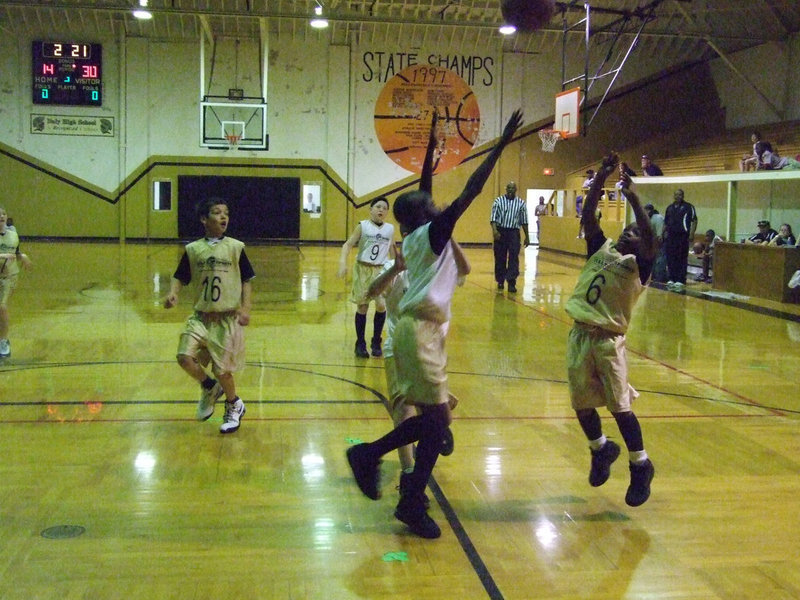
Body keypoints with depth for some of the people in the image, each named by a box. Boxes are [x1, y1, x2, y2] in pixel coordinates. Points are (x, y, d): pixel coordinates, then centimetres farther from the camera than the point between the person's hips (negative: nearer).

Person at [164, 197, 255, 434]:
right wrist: (173, 293, -15)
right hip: (200, 317, 2)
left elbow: (247, 280, 0)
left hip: (228, 319, -2)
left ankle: (234, 406, 31)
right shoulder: (193, 249, 2)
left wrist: (245, 308, -11)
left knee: (222, 369, 1)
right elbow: (180, 277, 5)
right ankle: (210, 388, 17)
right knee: (185, 357, -14)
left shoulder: (235, 247, -2)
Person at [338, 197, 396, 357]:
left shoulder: (390, 229, 3)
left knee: (381, 305, -10)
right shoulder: (362, 226, -5)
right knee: (362, 306, 2)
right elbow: (348, 244, -9)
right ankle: (360, 344, 15)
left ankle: (376, 343, 9)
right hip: (363, 269, -2)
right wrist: (343, 262, -24)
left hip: (381, 271, 2)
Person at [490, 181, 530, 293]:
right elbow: (493, 217, -4)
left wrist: (527, 236, 10)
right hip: (500, 231, 0)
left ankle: (511, 283, -6)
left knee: (514, 258, -7)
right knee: (500, 258, 6)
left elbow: (524, 221, 10)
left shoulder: (521, 203, 8)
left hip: (514, 232, 0)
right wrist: (494, 230, -19)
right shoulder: (498, 201, 3)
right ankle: (500, 281, 20)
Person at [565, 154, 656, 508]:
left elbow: (650, 238, -21)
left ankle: (641, 467, 17)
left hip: (608, 340, -5)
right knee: (582, 405, 12)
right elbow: (588, 216, 3)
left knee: (620, 407, -3)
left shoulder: (637, 265, -2)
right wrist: (601, 178, -5)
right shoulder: (601, 250, 12)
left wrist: (632, 197, -23)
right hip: (580, 335, 5)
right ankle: (601, 450, 39)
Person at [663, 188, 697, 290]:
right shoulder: (670, 208, 16)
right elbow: (665, 222, 24)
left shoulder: (688, 207, -1)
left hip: (683, 236, -5)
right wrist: (664, 232, 15)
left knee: (682, 260, -4)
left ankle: (680, 281, -2)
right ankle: (671, 280, 14)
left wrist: (692, 233, -12)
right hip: (670, 236, 5)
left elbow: (694, 221, -3)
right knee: (670, 259, 6)